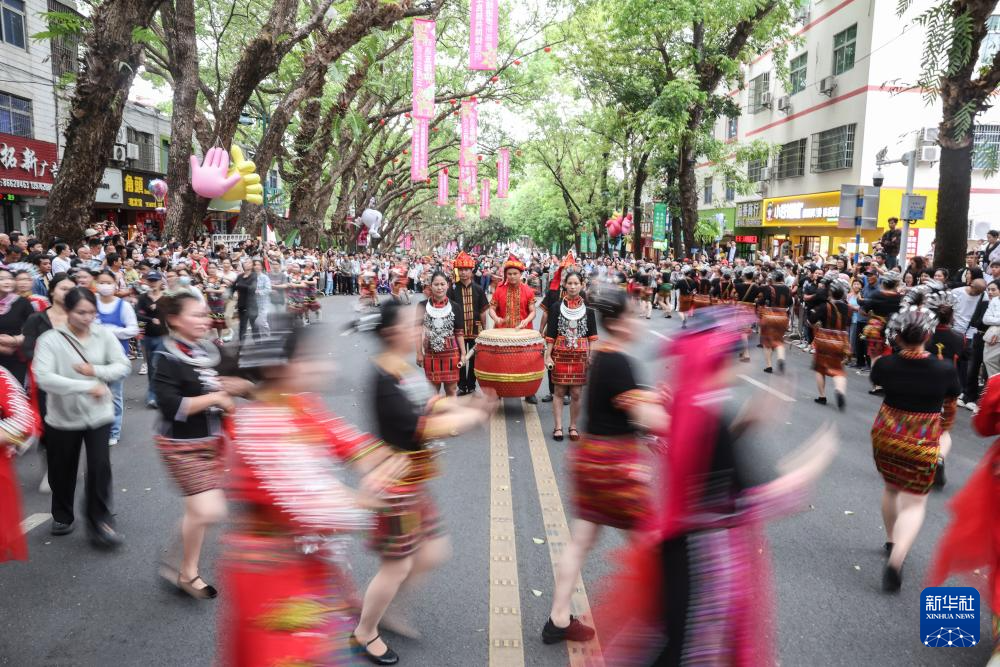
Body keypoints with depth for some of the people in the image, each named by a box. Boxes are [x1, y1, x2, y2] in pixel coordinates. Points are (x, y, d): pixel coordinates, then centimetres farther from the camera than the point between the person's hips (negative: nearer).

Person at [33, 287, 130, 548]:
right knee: (62, 472, 16)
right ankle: (62, 515, 40)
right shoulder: (49, 340, -13)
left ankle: (99, 520, 11)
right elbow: (43, 378, -23)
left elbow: (123, 366, -3)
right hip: (62, 416, 0)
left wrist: (95, 371, -20)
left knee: (100, 467, -4)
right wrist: (88, 386, -27)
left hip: (99, 414, 1)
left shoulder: (104, 335, -5)